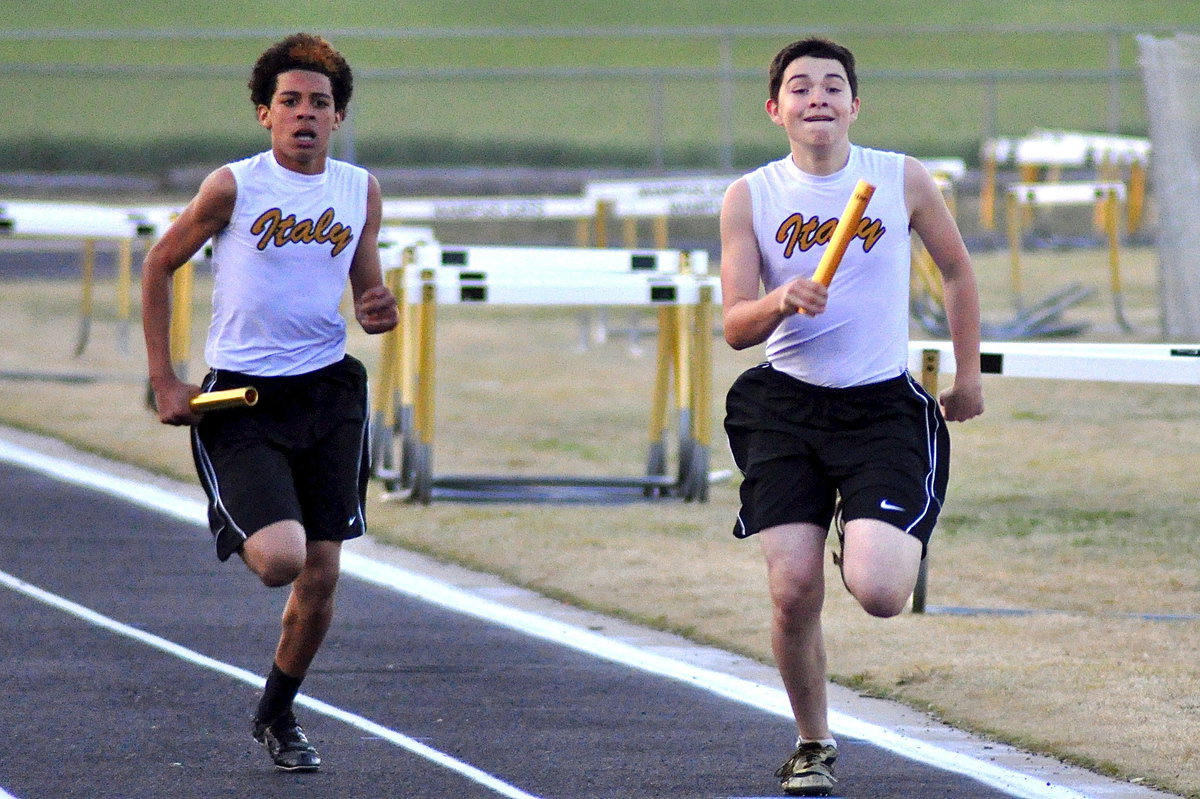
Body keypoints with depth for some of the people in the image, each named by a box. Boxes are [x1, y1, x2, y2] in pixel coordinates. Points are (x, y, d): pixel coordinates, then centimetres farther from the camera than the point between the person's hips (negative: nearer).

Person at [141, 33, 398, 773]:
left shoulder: (361, 191, 5)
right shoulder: (234, 187, -7)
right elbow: (160, 266, 4)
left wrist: (381, 311, -7)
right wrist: (164, 380, 0)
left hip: (328, 392, 4)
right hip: (242, 399, -4)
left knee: (322, 575, 4)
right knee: (281, 560, -19)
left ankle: (278, 716, 26)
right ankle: (247, 537, 19)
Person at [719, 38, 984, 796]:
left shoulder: (903, 180, -1)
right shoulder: (750, 197, -1)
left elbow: (957, 271, 15)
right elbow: (735, 327, -4)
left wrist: (968, 377, 17)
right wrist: (783, 301, -25)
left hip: (884, 407, -1)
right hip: (785, 405, 1)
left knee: (877, 592, -17)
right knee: (793, 590, -8)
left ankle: (872, 538, 23)